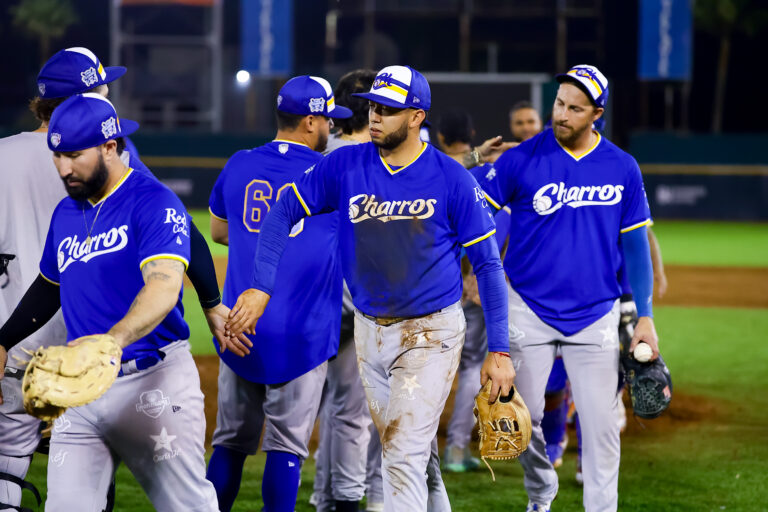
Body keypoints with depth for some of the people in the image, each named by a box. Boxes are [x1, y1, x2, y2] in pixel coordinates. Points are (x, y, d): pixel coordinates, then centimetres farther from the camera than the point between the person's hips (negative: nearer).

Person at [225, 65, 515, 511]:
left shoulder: (452, 179, -11)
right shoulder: (345, 166, -3)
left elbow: (488, 264, -6)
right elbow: (285, 211, 2)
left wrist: (499, 350, -9)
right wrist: (262, 287, -11)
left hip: (431, 332, -4)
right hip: (369, 330, 5)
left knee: (405, 455, -14)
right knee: (396, 452, 16)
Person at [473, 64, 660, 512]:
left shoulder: (623, 169, 1)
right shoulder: (522, 160, -5)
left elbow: (635, 245, 6)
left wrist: (645, 317, 2)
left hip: (596, 315, 1)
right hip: (529, 309, 0)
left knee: (600, 421, -3)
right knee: (524, 414, 3)